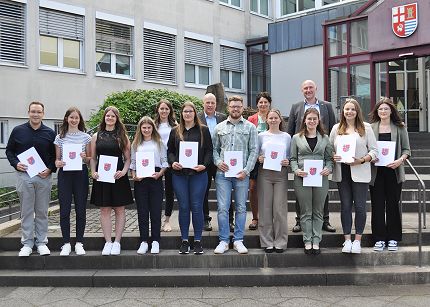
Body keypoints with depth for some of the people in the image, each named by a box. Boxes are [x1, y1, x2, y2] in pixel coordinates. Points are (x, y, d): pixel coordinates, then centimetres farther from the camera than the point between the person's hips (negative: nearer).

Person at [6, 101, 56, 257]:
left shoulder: (50, 133, 4)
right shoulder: (18, 131, 3)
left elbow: (55, 155, 8)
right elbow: (9, 150, 10)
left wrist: (50, 169, -7)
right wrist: (15, 164, -7)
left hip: (44, 176, 0)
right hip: (24, 175, 0)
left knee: (42, 212, 6)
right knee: (26, 212, 5)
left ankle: (42, 242, 16)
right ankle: (27, 244, 14)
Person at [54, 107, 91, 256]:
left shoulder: (86, 137, 6)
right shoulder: (60, 137, 8)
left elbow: (90, 159, 9)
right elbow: (57, 158, 10)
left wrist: (85, 158, -13)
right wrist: (57, 163, -12)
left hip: (81, 174, 0)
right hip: (64, 174, 0)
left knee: (80, 209, 2)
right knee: (64, 209, -1)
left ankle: (79, 243, 13)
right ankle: (66, 243, 10)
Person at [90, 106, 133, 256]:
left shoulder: (122, 137, 6)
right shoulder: (96, 136, 9)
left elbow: (127, 159, 4)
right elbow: (93, 158, 11)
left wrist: (124, 171, -13)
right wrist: (93, 172, -5)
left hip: (118, 177, -1)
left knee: (119, 209, 2)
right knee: (104, 209, 4)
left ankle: (117, 242, 11)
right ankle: (108, 242, 12)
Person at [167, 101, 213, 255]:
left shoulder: (203, 130, 6)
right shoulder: (175, 131, 12)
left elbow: (209, 150, 2)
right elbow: (170, 150, 12)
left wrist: (204, 165, -13)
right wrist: (172, 162, -7)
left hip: (198, 174, -2)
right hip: (179, 174, 2)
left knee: (197, 207, 0)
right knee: (183, 207, 6)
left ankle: (198, 241, 11)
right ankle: (184, 241, 16)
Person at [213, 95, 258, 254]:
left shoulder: (250, 127, 6)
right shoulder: (219, 127, 11)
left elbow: (254, 150, 1)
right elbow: (214, 148, 12)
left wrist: (246, 170, -8)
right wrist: (218, 162, -7)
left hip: (242, 174, -1)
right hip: (223, 173, 1)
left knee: (241, 208, 6)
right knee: (222, 208, 0)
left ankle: (238, 240, 16)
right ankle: (223, 241, 10)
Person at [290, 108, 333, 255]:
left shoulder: (325, 138, 11)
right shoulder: (296, 138, 7)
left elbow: (329, 158, 10)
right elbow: (293, 158, 5)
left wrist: (328, 168, -10)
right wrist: (296, 170, -12)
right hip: (302, 178, -1)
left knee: (318, 211, 7)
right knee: (305, 212, 4)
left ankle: (316, 241, 14)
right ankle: (307, 241, 11)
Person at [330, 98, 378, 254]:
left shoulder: (366, 127, 2)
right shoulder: (336, 128, 10)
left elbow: (374, 150, 1)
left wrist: (361, 160, -14)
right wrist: (333, 157, -9)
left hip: (360, 172, -2)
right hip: (342, 173, 2)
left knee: (360, 206, 0)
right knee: (345, 206, 7)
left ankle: (357, 240, 13)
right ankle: (347, 240, 16)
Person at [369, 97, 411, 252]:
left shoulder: (399, 127, 5)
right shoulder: (371, 128, 4)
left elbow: (406, 149, 5)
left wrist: (400, 160, -13)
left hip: (394, 171, 0)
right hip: (376, 172, 0)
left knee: (393, 204, 6)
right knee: (377, 205, 3)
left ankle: (393, 238, 17)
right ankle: (379, 238, 13)